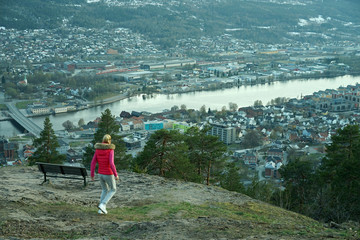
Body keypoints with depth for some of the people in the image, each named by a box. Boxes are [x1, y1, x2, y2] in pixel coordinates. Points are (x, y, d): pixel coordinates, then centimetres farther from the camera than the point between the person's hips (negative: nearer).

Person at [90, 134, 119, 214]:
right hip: (108, 174, -5)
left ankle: (101, 209, 20)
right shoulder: (110, 150, -18)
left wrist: (92, 175, 6)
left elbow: (93, 163, -2)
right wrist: (116, 175, -15)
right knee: (113, 190, 17)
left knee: (105, 190, 25)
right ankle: (102, 205, 2)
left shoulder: (97, 149, -2)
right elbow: (111, 164, -25)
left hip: (100, 173, 5)